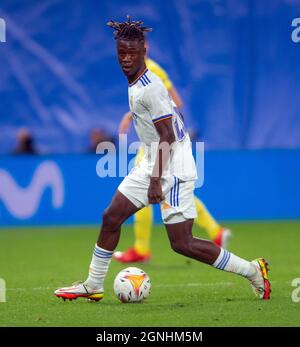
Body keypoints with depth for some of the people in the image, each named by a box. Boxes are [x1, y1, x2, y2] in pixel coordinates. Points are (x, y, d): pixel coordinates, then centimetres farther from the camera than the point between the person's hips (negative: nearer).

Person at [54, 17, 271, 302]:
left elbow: (167, 137, -21)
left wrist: (156, 180, -24)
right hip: (151, 164, 10)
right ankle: (93, 286, 20)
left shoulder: (150, 88, -19)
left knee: (182, 244, -9)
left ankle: (252, 271, 2)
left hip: (173, 168, -10)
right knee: (111, 218, 8)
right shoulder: (135, 84, 10)